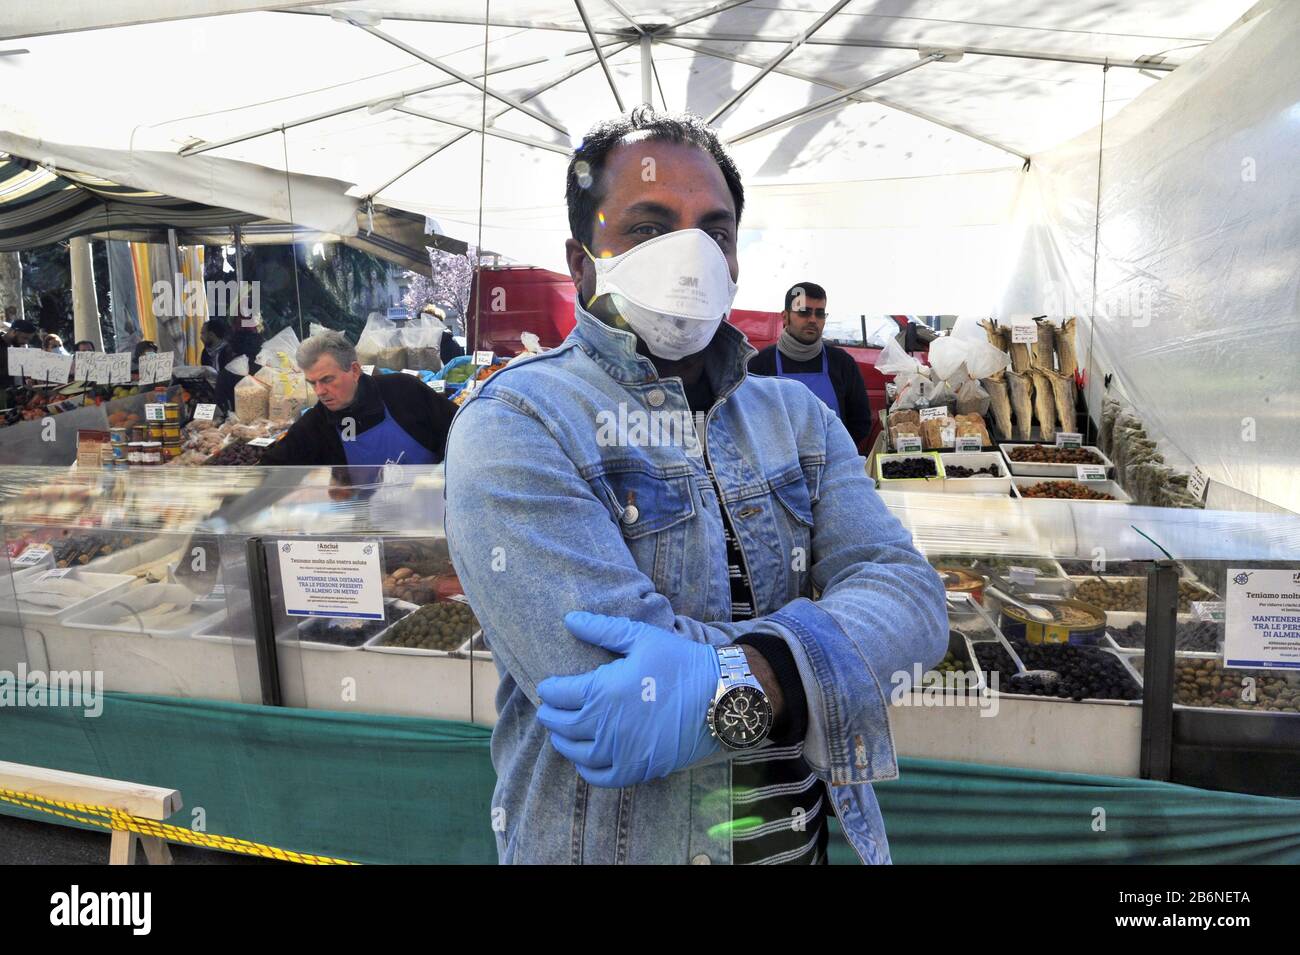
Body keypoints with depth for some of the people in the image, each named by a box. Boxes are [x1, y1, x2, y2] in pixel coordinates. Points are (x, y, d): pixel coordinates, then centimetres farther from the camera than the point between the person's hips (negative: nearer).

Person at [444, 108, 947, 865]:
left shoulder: (799, 417, 0)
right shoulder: (513, 425, -16)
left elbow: (911, 597, -14)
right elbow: (600, 676, -29)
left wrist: (748, 681, -31)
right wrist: (821, 667, -18)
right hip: (615, 847, -4)